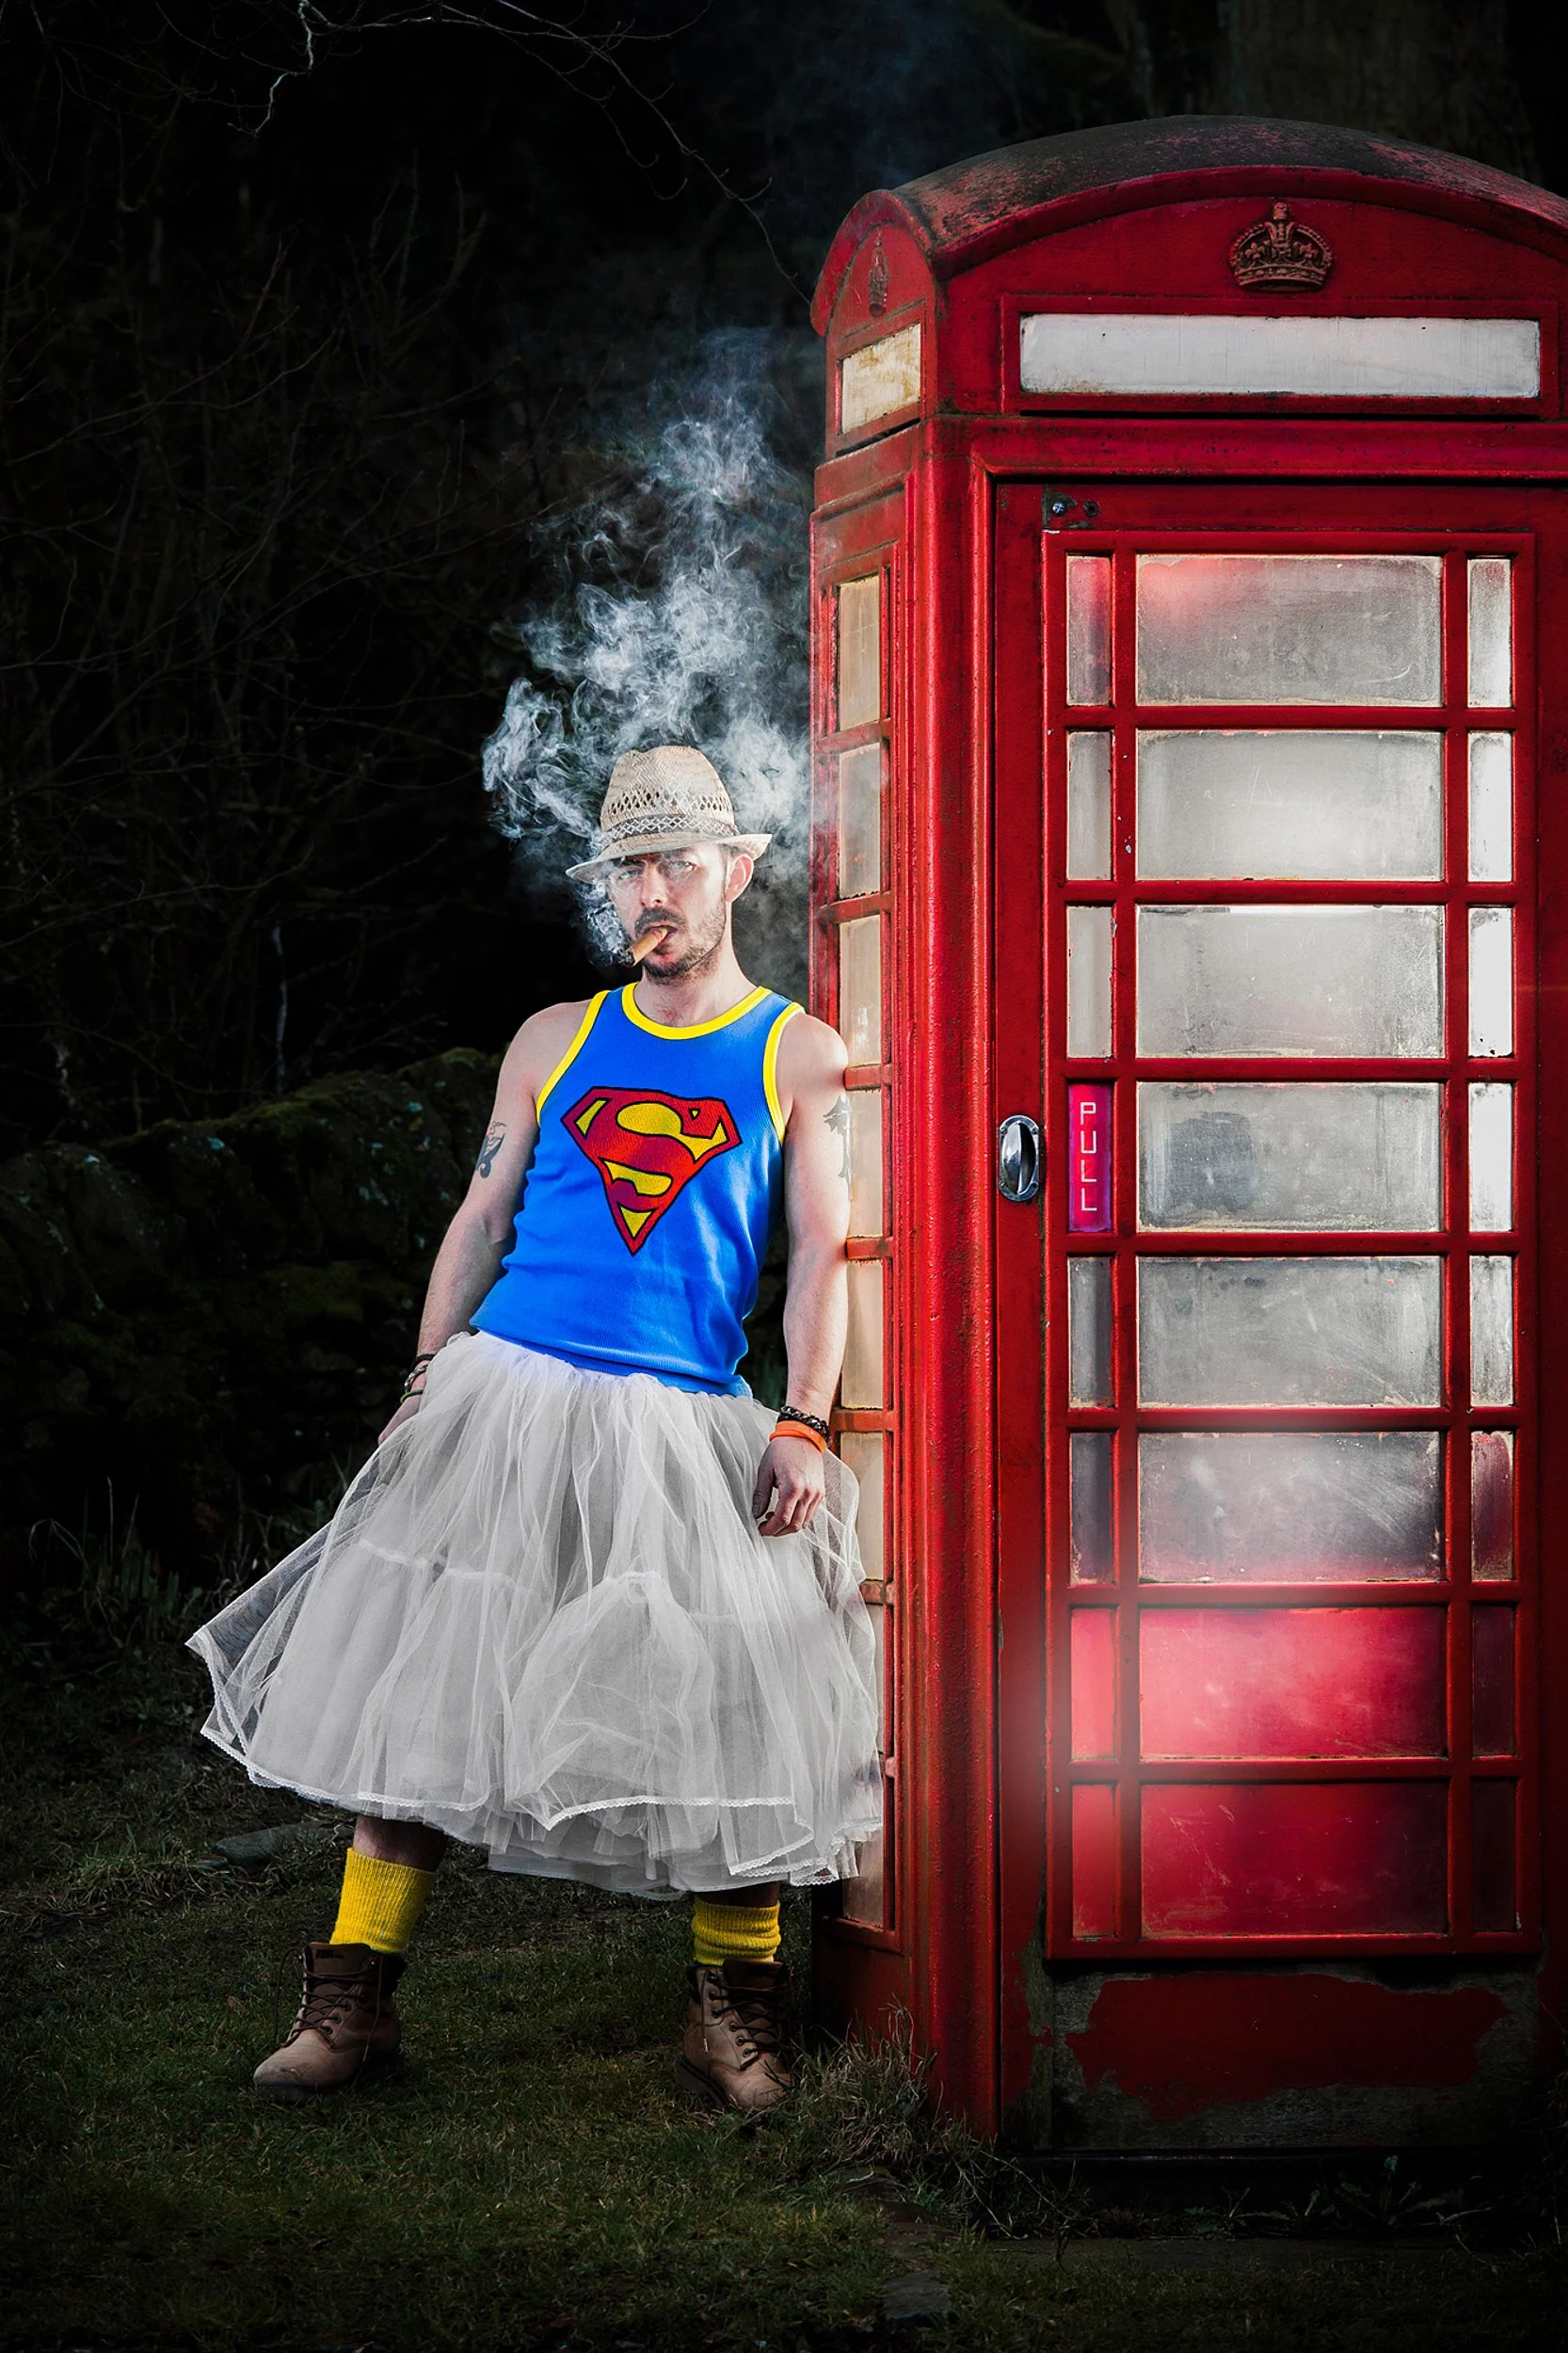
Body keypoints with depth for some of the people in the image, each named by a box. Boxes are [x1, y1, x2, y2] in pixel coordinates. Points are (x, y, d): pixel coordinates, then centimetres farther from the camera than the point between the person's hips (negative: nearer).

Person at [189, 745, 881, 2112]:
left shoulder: (799, 1056, 6)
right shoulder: (555, 1043, 13)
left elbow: (823, 1251, 1)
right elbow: (482, 1219, 16)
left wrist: (805, 1426, -9)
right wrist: (429, 1382, 6)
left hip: (687, 1424, -2)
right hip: (506, 1399, 2)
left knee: (729, 1705, -7)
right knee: (419, 1684, 0)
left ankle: (734, 2018, 5)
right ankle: (354, 1998, 7)